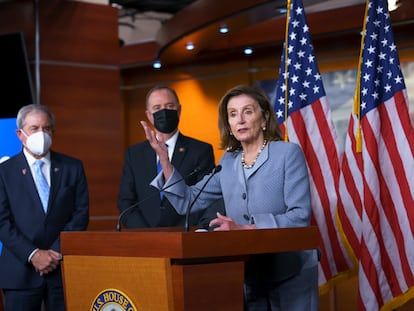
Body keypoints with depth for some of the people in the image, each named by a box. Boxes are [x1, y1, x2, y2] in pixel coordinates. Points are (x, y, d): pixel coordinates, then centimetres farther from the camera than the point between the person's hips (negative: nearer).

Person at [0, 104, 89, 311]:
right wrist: (33, 255, -12)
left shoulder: (73, 168, 9)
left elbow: (81, 214, 4)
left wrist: (56, 253, -7)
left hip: (65, 268, 1)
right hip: (21, 271, -1)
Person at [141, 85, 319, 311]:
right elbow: (186, 202, 8)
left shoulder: (288, 153, -7)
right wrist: (163, 157, 0)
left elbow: (300, 216, -16)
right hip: (248, 277, 5)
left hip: (290, 276, -5)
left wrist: (245, 228, -25)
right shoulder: (228, 162, 10)